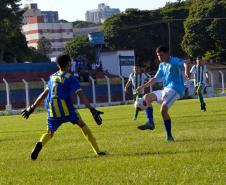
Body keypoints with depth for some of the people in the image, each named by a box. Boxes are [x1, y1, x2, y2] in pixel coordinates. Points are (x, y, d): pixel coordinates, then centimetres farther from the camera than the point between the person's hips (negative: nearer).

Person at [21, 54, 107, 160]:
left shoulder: (52, 77, 16)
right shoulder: (71, 78, 0)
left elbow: (44, 95, 21)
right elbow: (81, 96, -10)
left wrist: (32, 108, 30)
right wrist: (92, 110, -14)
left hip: (52, 110, 4)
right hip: (66, 108, -4)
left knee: (50, 132, 15)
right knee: (82, 125, 7)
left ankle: (40, 144, -19)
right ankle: (97, 151, 2)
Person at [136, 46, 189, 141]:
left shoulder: (174, 61, -4)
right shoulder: (162, 65, 20)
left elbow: (184, 64, -25)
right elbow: (155, 78, 30)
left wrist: (186, 71, -48)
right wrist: (143, 87, 28)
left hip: (175, 89, -9)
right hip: (165, 90, 9)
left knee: (163, 109, -25)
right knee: (147, 97, 0)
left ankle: (169, 136, -21)